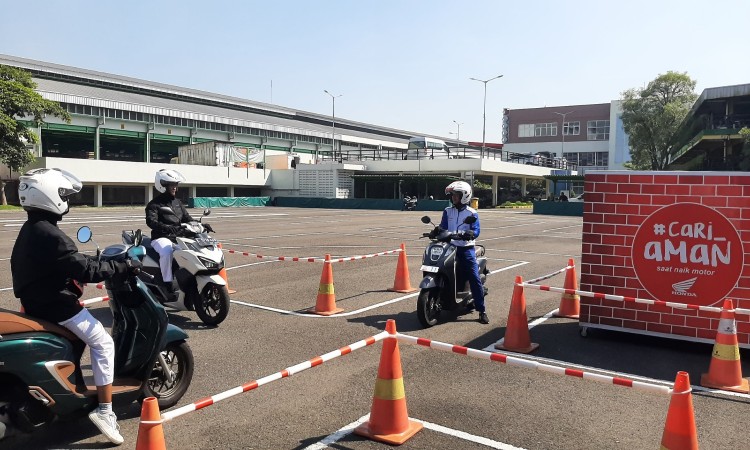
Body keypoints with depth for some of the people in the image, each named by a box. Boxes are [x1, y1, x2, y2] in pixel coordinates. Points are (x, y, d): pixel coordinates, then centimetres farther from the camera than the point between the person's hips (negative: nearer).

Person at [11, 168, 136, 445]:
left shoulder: (28, 230, 9)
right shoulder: (49, 235, -24)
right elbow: (85, 269, -26)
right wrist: (123, 266, -18)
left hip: (36, 302, 10)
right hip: (56, 305, -10)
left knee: (88, 337, 30)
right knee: (103, 344, -6)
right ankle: (105, 411, -7)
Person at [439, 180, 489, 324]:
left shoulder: (472, 213, 1)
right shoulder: (447, 211, 12)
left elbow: (476, 231, -9)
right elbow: (443, 227, 5)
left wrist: (470, 234, -31)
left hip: (466, 248, -3)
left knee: (474, 278, -9)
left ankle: (482, 311, -5)